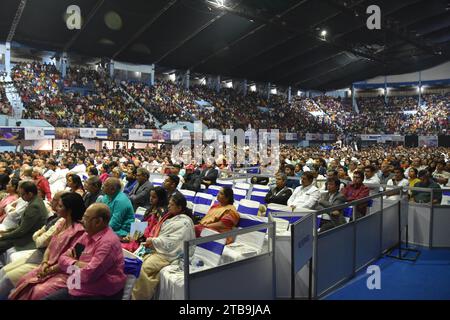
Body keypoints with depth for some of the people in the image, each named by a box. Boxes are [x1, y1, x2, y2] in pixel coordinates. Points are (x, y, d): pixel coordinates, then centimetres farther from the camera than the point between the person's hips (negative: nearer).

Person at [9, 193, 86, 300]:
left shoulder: (78, 230, -18)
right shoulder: (62, 224, 11)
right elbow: (50, 247, 13)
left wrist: (50, 270, -12)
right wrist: (44, 263, -4)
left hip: (65, 273, -8)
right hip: (49, 268, 9)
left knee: (39, 292, -23)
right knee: (24, 283, -6)